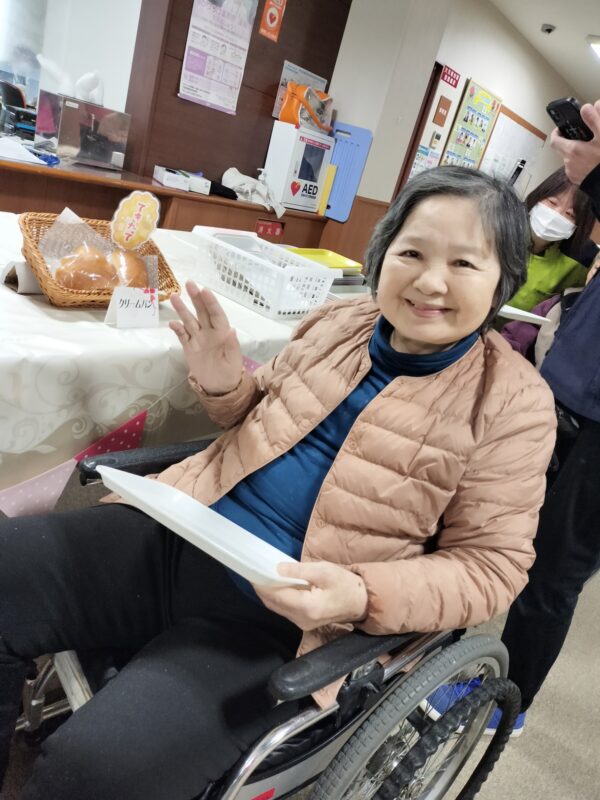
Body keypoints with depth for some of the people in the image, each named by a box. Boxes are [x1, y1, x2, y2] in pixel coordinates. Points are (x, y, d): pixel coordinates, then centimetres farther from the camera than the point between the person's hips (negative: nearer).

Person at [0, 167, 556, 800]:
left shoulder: (512, 404, -6)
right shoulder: (337, 324, 6)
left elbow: (489, 564, -5)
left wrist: (362, 595, -22)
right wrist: (224, 387, -3)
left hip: (285, 615, -4)